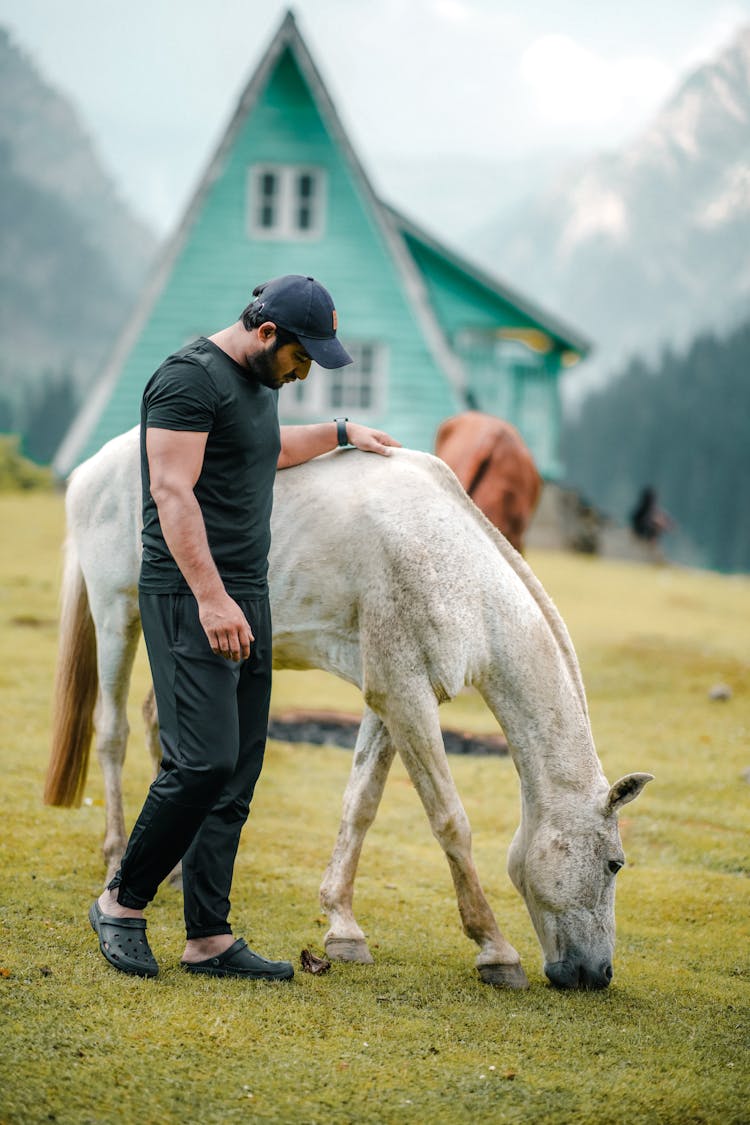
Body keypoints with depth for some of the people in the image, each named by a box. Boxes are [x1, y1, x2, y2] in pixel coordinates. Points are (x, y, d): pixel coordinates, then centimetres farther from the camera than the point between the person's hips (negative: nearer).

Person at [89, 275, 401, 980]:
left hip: (246, 600, 10)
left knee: (236, 778, 6)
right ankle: (122, 902, 0)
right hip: (189, 598, -10)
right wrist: (210, 597, -25)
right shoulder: (190, 377, -11)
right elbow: (173, 492, -19)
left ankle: (209, 939, 9)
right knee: (203, 760, -16)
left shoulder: (260, 384, 19)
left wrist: (340, 433, 44)